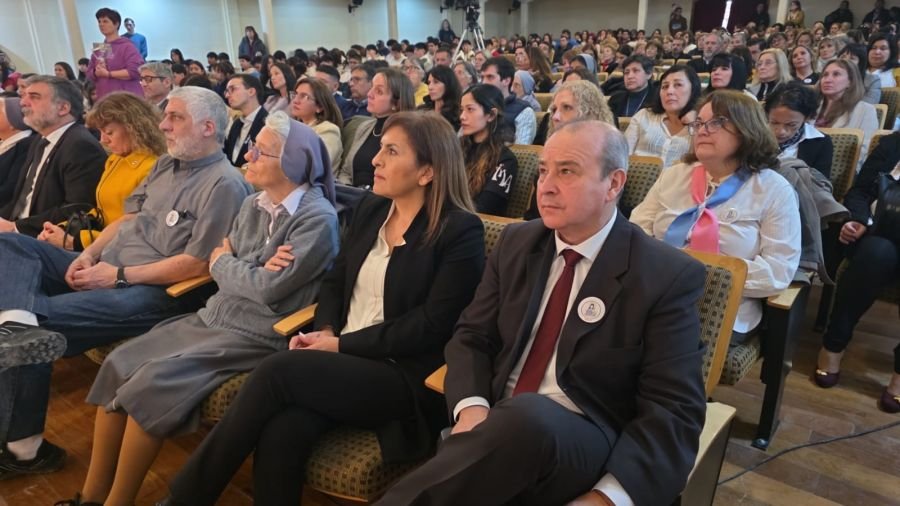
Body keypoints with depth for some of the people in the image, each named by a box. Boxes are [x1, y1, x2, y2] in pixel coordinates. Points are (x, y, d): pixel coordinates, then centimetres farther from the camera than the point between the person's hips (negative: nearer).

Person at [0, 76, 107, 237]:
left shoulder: (82, 146, -14)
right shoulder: (40, 142, 18)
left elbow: (78, 210, -22)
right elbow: (22, 199, 19)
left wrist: (15, 227, -17)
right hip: (22, 235, 8)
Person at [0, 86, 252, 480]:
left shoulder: (223, 185, -15)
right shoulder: (165, 164, 16)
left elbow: (197, 263, -21)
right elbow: (128, 218, 18)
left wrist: (118, 275, -17)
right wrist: (88, 254, -2)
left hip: (150, 292, -10)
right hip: (104, 269, 10)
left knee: (41, 316, -24)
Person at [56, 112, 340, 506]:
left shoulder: (318, 219, -16)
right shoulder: (253, 205, 10)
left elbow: (269, 288, -21)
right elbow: (218, 261, 8)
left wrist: (224, 263, -2)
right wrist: (255, 269, -14)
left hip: (256, 336, -8)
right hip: (213, 317, 8)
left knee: (155, 380, -21)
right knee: (119, 364, -3)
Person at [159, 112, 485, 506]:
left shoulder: (461, 232, -8)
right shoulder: (371, 208, 12)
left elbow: (430, 327, -13)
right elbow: (335, 280, 17)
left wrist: (341, 344, -13)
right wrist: (325, 331, -3)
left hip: (403, 377, -5)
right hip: (343, 358, 5)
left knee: (279, 370, -25)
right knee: (281, 431, -26)